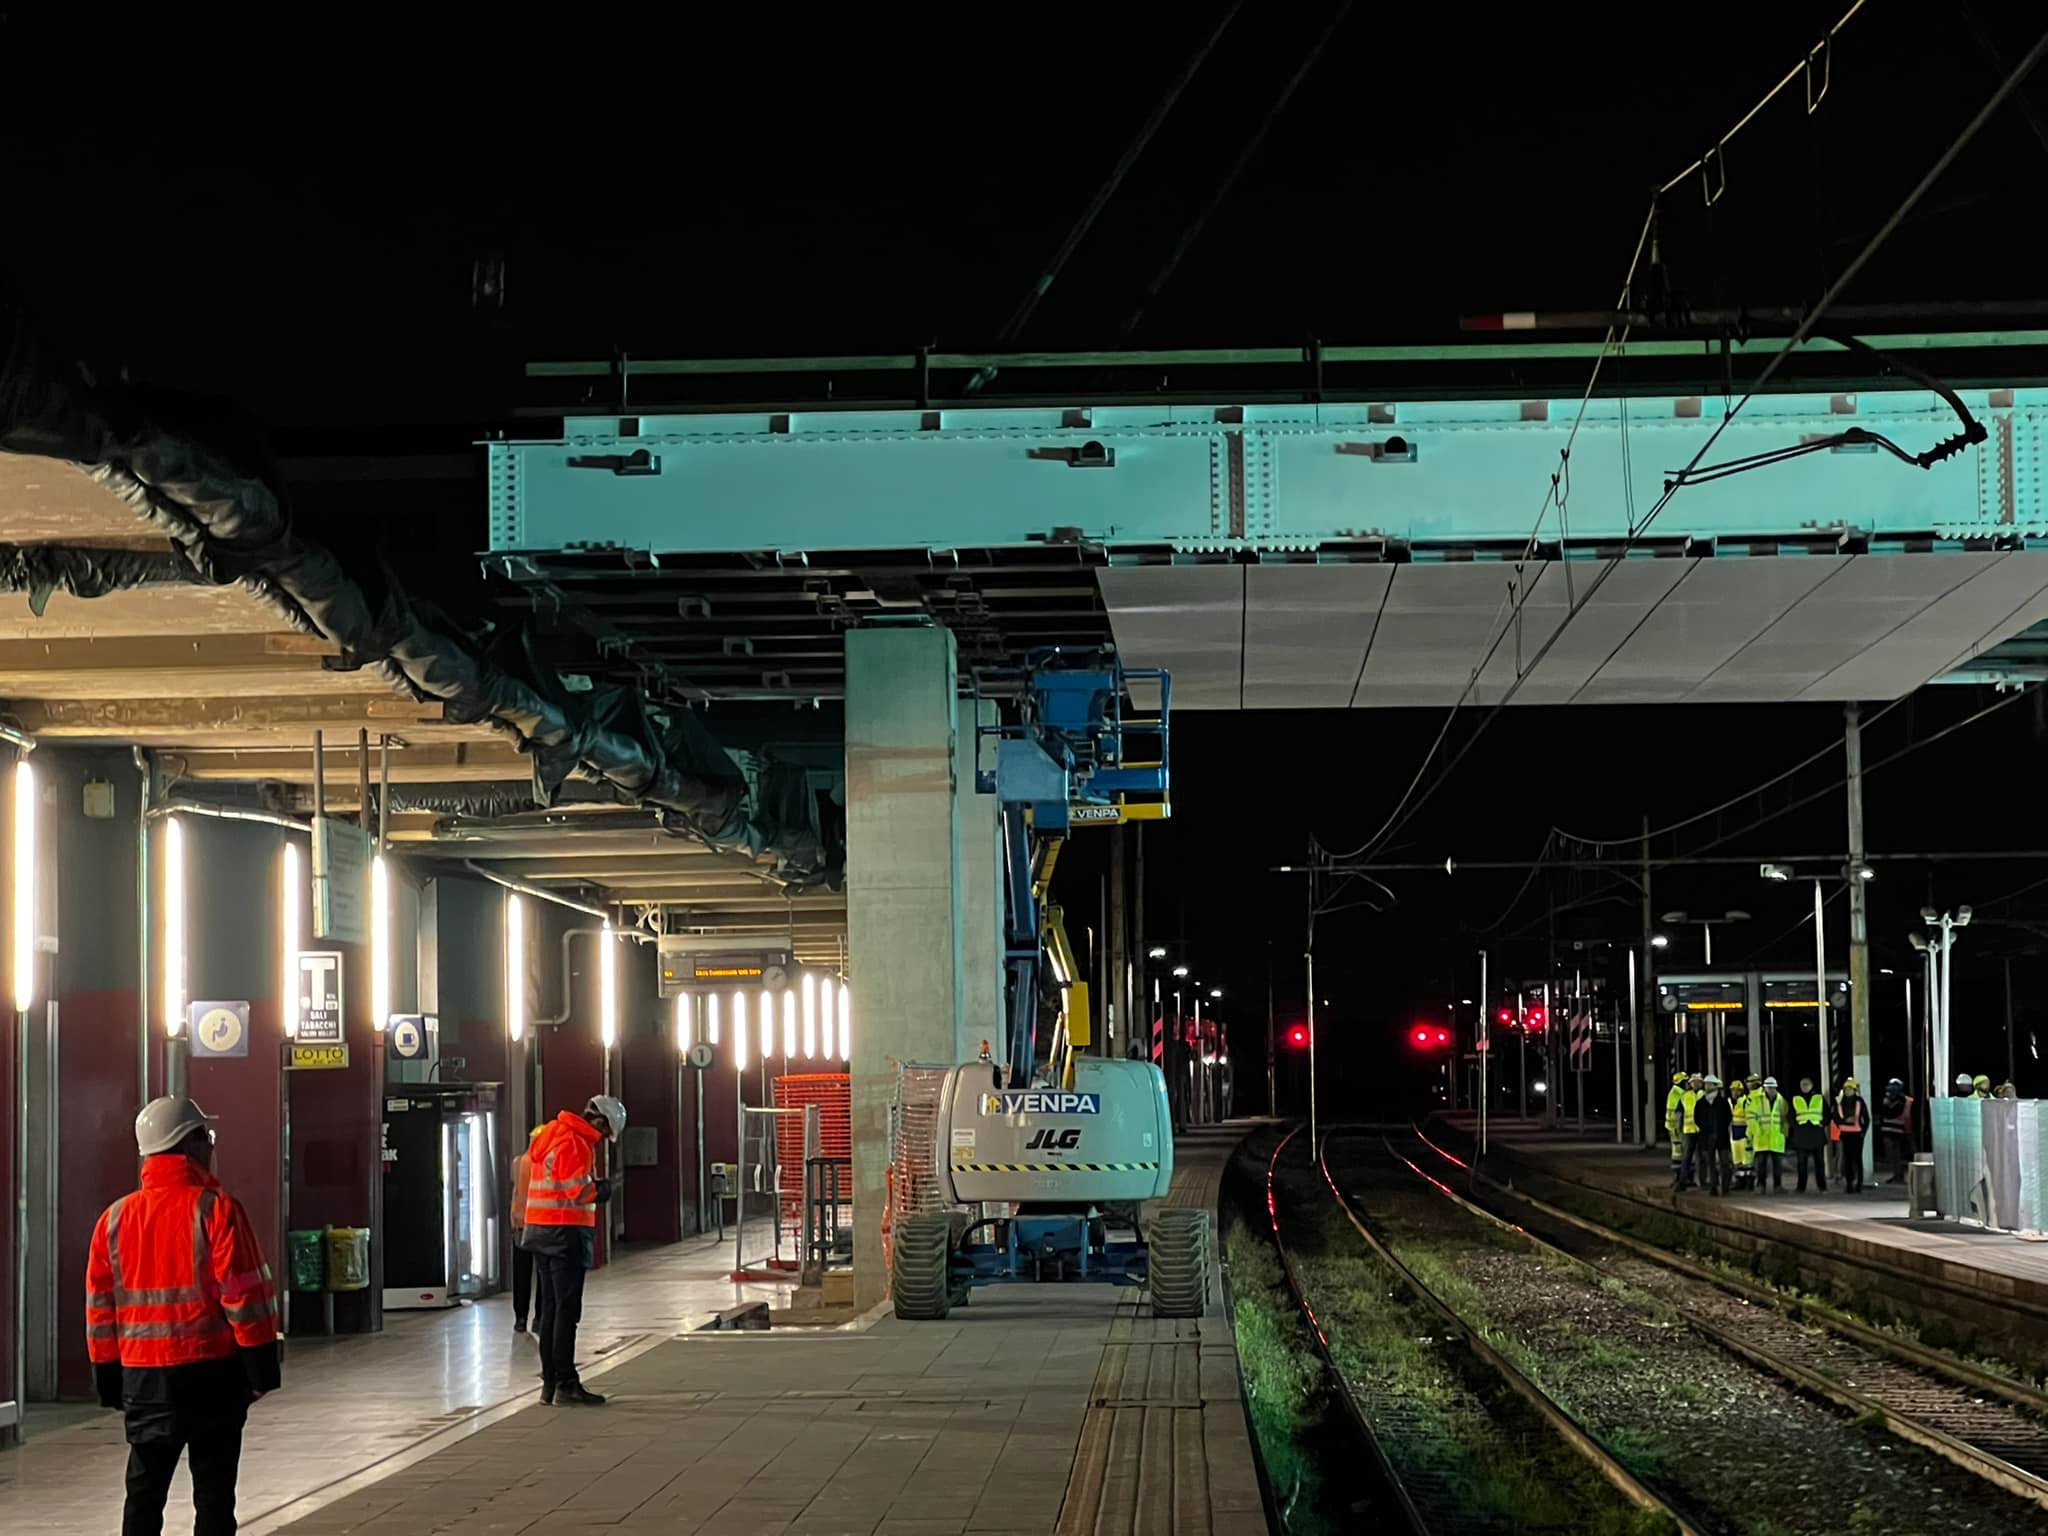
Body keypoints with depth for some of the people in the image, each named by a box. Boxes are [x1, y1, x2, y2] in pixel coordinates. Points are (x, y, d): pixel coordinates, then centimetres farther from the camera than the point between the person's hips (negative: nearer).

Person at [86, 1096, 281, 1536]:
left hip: (143, 1375, 4)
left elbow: (99, 1306, 9)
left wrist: (108, 1377, 17)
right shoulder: (216, 1209, -10)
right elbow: (244, 1296, -12)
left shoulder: (115, 1218, 5)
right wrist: (262, 1366, -5)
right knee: (213, 1491, 3)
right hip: (212, 1370, -4)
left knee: (144, 1491, 11)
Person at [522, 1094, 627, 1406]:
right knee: (567, 1310, -6)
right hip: (565, 1232, -10)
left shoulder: (551, 1134, 16)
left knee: (551, 1308, 14)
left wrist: (595, 1188, 5)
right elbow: (577, 1189, -22)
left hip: (540, 1229, 10)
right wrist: (601, 1189, -3)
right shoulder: (575, 1144, -15)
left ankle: (550, 1381, 17)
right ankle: (565, 1383, -5)